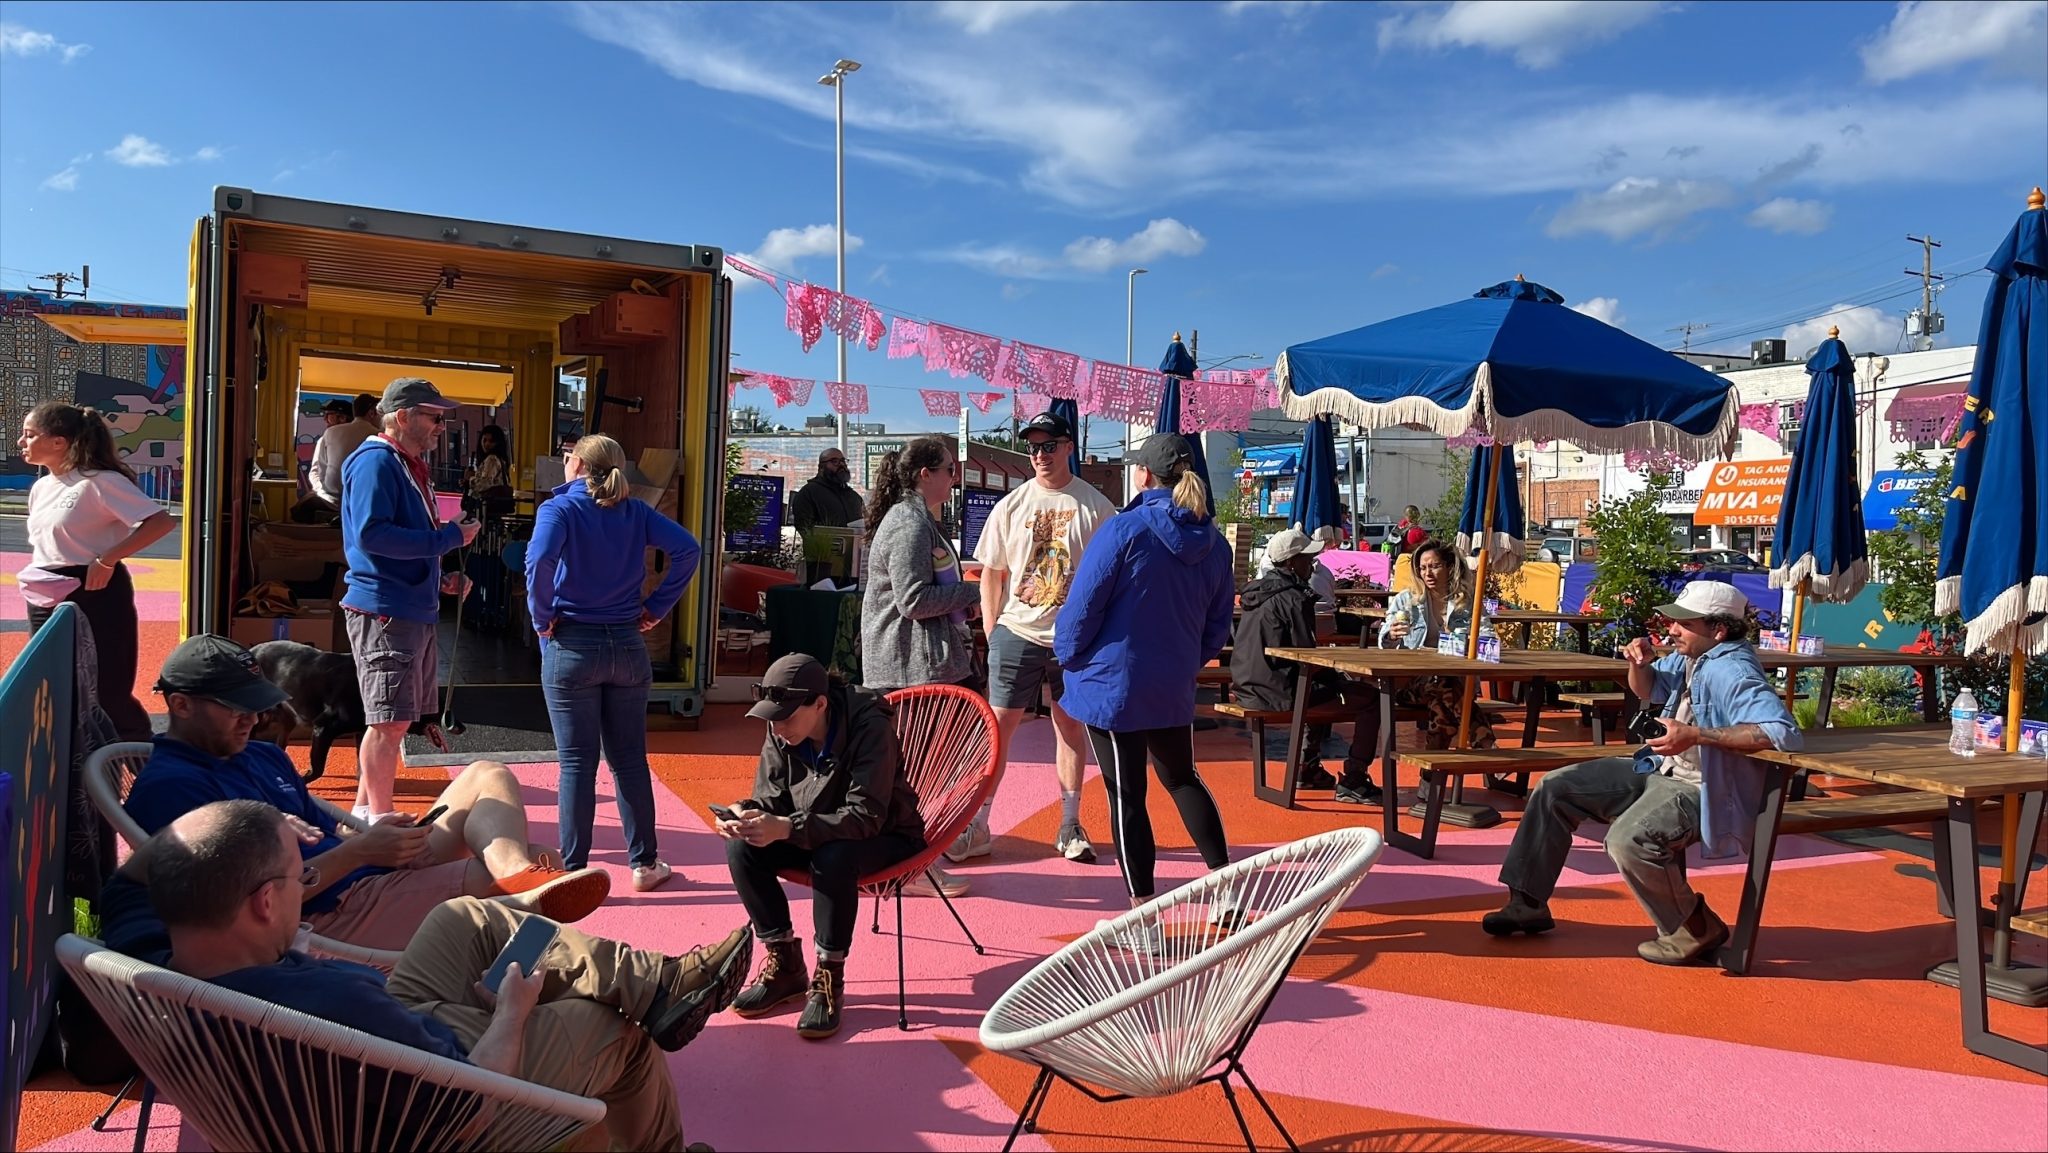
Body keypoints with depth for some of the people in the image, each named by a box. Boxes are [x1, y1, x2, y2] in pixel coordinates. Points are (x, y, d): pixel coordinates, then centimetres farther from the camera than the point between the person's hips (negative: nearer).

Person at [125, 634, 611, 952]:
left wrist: (382, 839, 1)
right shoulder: (167, 788, -8)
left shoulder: (263, 756, 23)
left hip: (375, 876, 10)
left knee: (486, 777, -5)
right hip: (327, 918, -10)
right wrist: (359, 851, -19)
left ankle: (521, 875, -31)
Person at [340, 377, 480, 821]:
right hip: (384, 611, -10)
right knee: (389, 721, -3)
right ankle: (380, 821, 7)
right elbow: (371, 534, -24)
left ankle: (364, 811, 27)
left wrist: (443, 575, 10)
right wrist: (448, 538, -20)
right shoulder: (375, 462, -12)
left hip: (415, 609, 10)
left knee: (393, 719, 16)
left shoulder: (412, 465, 18)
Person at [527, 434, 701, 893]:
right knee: (629, 758, 12)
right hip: (627, 647, 3)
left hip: (572, 646, -3)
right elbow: (688, 549, -5)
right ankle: (644, 864, 19)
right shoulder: (634, 511, 5)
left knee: (577, 763, 3)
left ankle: (573, 870, 10)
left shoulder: (559, 509, -6)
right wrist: (657, 606, -1)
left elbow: (540, 560, -25)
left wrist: (542, 616, -11)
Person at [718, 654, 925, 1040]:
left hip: (884, 838, -6)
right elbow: (770, 798, -2)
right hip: (816, 836, 6)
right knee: (742, 849, -19)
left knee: (834, 857, -37)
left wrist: (786, 828, -44)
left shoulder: (870, 728, -27)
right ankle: (785, 965, -4)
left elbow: (866, 817, -33)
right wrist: (745, 814, -27)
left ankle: (829, 979, -18)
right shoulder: (780, 733, -10)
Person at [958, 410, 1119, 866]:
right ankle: (978, 825, 7)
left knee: (1072, 724, 9)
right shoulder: (1010, 506, 4)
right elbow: (991, 574, 8)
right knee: (999, 724, 0)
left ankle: (1070, 826, 21)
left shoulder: (1096, 507, 0)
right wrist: (992, 632, 2)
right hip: (1017, 633, 0)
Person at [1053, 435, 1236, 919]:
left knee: (1126, 796, 4)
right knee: (1183, 778, 25)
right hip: (1174, 688, 6)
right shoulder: (1214, 543, 3)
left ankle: (1143, 908, 11)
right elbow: (1218, 624, 11)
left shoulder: (1124, 531, -16)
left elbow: (1083, 606, -15)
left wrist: (1068, 659, 1)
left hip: (1112, 683, -5)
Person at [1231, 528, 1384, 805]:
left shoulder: (1259, 591, 13)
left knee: (1326, 686, 37)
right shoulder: (1293, 599, -15)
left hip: (1250, 685, 10)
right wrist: (1334, 675, 3)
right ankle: (1352, 782, -4)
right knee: (1370, 699, -6)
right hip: (1280, 691, -10)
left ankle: (1309, 769, 40)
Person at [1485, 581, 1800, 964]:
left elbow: (1782, 731, -37)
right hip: (1657, 770, 10)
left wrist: (1696, 735, -36)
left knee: (1628, 840, -36)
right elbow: (1647, 690, 26)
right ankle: (1527, 904, 11)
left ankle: (1696, 930, -8)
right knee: (1555, 787, 6)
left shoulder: (1732, 671, -23)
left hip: (1702, 791, -10)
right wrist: (1640, 663, 2)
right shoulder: (1690, 658, 7)